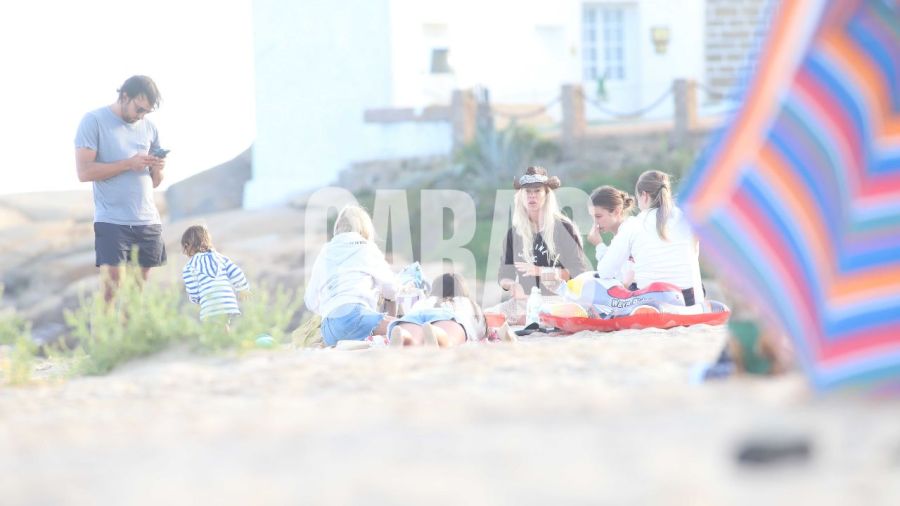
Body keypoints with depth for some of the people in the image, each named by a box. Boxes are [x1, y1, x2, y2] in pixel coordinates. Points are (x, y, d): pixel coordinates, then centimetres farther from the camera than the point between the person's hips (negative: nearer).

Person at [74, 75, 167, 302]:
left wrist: (158, 170, -4)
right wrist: (129, 164, -16)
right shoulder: (94, 121, -1)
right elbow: (85, 172, -10)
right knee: (113, 287, -14)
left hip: (148, 222, 5)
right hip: (111, 222, -5)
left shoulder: (149, 128, 15)